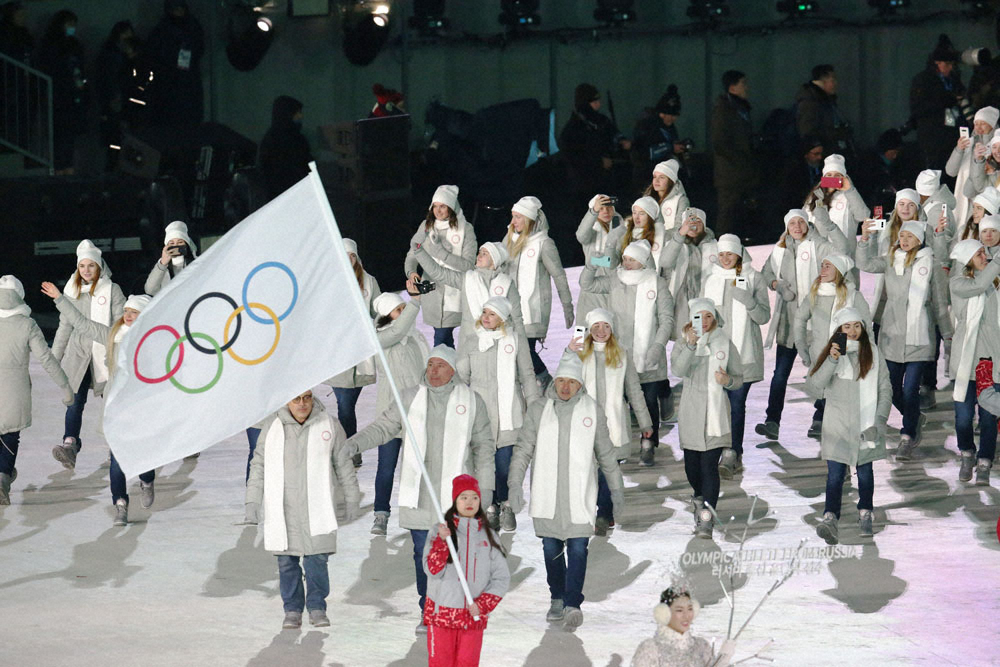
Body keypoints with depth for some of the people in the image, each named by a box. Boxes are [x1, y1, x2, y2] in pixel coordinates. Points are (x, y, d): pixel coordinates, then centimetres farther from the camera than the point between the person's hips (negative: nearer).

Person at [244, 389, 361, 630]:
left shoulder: (329, 425, 1)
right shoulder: (273, 427, 2)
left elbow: (344, 465, 10)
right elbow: (259, 465, 9)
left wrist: (351, 499, 11)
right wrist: (252, 501, 5)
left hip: (316, 508, -1)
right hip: (282, 508, 1)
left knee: (317, 560, -4)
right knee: (286, 561, 3)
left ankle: (317, 607, 12)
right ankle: (292, 610, 15)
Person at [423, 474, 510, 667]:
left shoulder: (487, 535, 6)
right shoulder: (440, 531, 0)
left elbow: (502, 578, 5)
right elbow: (433, 570, -10)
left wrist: (482, 605, -9)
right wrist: (442, 541, -22)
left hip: (473, 616, 2)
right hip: (442, 613, -2)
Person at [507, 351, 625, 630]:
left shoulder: (593, 411, 4)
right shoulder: (538, 410, 3)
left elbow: (606, 454, 12)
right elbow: (523, 449, 5)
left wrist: (617, 490, 14)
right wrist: (515, 484, -6)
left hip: (580, 497, -1)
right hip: (547, 495, 1)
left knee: (578, 549, -10)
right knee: (551, 549, 9)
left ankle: (573, 604, -14)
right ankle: (557, 599, 24)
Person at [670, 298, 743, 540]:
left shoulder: (725, 344, 4)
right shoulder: (683, 343, 3)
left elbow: (739, 379, 9)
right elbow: (679, 370, -17)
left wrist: (728, 380, -14)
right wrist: (690, 345, -30)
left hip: (716, 413, -2)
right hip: (691, 412, 2)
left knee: (709, 465, -11)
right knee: (692, 466, 9)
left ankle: (706, 520, -14)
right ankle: (702, 499, 41)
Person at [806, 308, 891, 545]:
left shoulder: (873, 353, 5)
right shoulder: (830, 353, 2)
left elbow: (885, 388, 8)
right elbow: (812, 388, -8)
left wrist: (880, 418, -2)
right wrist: (832, 361, -19)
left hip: (866, 425, 2)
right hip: (838, 425, -1)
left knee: (865, 471, 10)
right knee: (835, 474, -12)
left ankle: (865, 516, 25)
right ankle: (830, 518, -24)